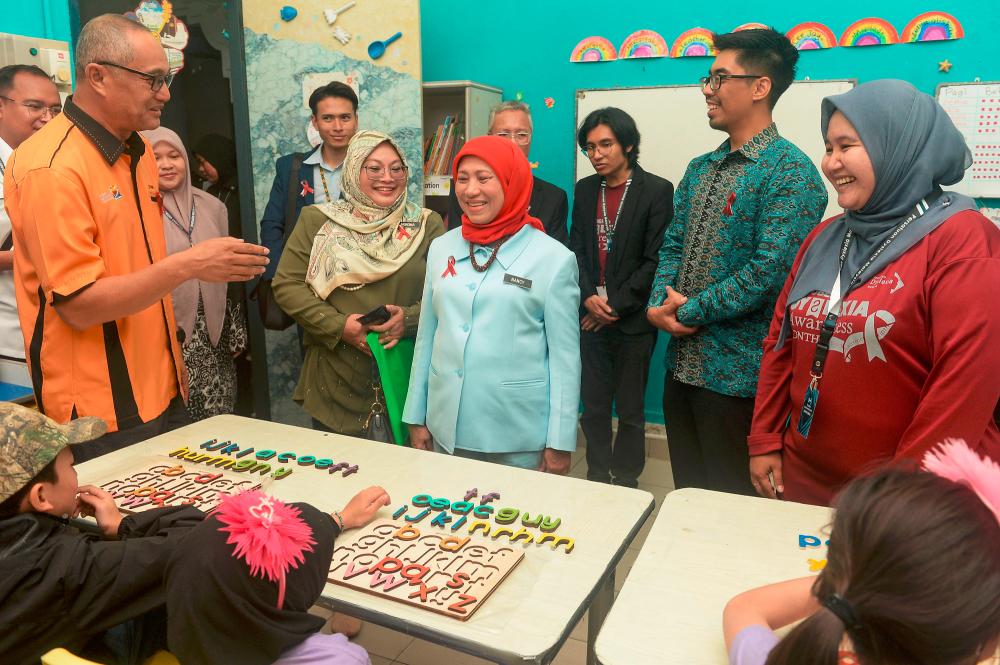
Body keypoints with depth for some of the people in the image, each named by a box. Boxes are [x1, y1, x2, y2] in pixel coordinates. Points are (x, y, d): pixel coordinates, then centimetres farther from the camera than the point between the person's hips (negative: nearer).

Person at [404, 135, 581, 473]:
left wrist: (560, 443, -6)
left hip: (520, 435, -3)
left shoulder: (554, 258, -7)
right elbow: (426, 337, 9)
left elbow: (564, 354, -5)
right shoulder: (441, 249, 4)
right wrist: (416, 417, 10)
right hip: (446, 429, 4)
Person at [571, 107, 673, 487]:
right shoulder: (585, 189, 10)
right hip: (591, 315, 4)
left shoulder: (656, 190, -4)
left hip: (632, 320, -4)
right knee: (593, 407, 11)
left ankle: (625, 483, 22)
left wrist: (616, 305, -11)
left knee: (631, 411, 7)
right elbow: (577, 249, 7)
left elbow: (655, 260, -9)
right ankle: (597, 480, 25)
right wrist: (588, 297, -9)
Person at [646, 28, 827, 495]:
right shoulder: (699, 169, 12)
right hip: (682, 361, 7)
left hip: (736, 369, -7)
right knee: (686, 492, 21)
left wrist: (690, 311, -15)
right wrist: (659, 303, -6)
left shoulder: (789, 170, -13)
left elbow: (770, 269, -21)